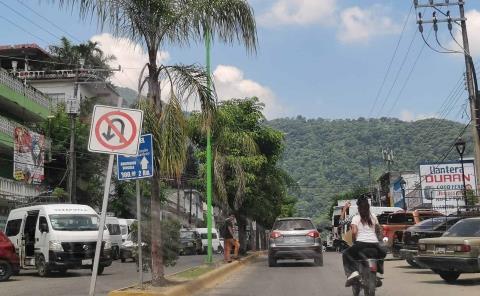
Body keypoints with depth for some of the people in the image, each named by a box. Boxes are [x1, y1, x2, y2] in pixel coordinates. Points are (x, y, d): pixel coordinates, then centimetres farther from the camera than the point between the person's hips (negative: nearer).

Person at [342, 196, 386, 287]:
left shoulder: (356, 218, 1)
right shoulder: (373, 217, 13)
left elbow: (354, 232, -10)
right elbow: (379, 229, 24)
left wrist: (354, 241, 8)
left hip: (361, 243, -4)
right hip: (374, 244, 4)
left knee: (346, 254, 16)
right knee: (382, 254, 36)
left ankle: (352, 272, -7)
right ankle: (379, 273, 24)